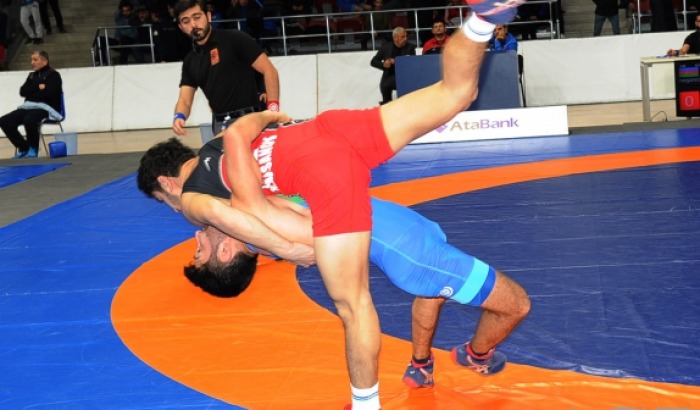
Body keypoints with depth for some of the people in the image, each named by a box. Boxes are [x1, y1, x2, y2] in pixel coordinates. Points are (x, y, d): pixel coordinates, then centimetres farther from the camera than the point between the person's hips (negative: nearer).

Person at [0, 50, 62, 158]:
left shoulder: (53, 75, -1)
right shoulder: (32, 76, 19)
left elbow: (47, 93, -16)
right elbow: (22, 92, 6)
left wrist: (31, 92, -2)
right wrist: (38, 87, -9)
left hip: (46, 108, -7)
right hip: (29, 107, 7)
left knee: (29, 120, -39)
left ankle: (33, 149, -14)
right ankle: (24, 147, 0)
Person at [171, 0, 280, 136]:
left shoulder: (235, 40, -6)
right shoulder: (190, 62, 11)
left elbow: (269, 71, -8)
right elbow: (185, 100, 7)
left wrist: (273, 111, -18)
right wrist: (179, 117, -17)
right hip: (219, 124, 6)